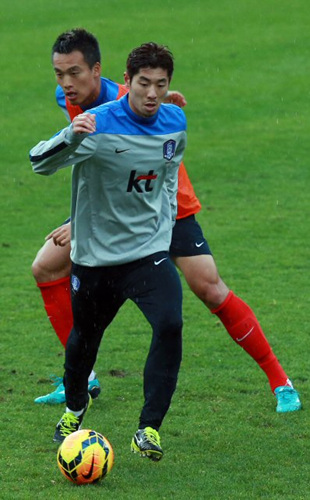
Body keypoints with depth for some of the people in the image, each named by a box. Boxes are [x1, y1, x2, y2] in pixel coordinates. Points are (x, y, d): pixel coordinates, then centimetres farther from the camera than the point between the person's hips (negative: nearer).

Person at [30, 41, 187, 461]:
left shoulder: (175, 123, -3)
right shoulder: (99, 126, -20)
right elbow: (40, 162, -30)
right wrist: (71, 137, -49)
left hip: (149, 251, 2)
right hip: (95, 255, -2)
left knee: (170, 325, -22)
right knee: (85, 336, 16)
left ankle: (149, 430, -15)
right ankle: (75, 406, 49)